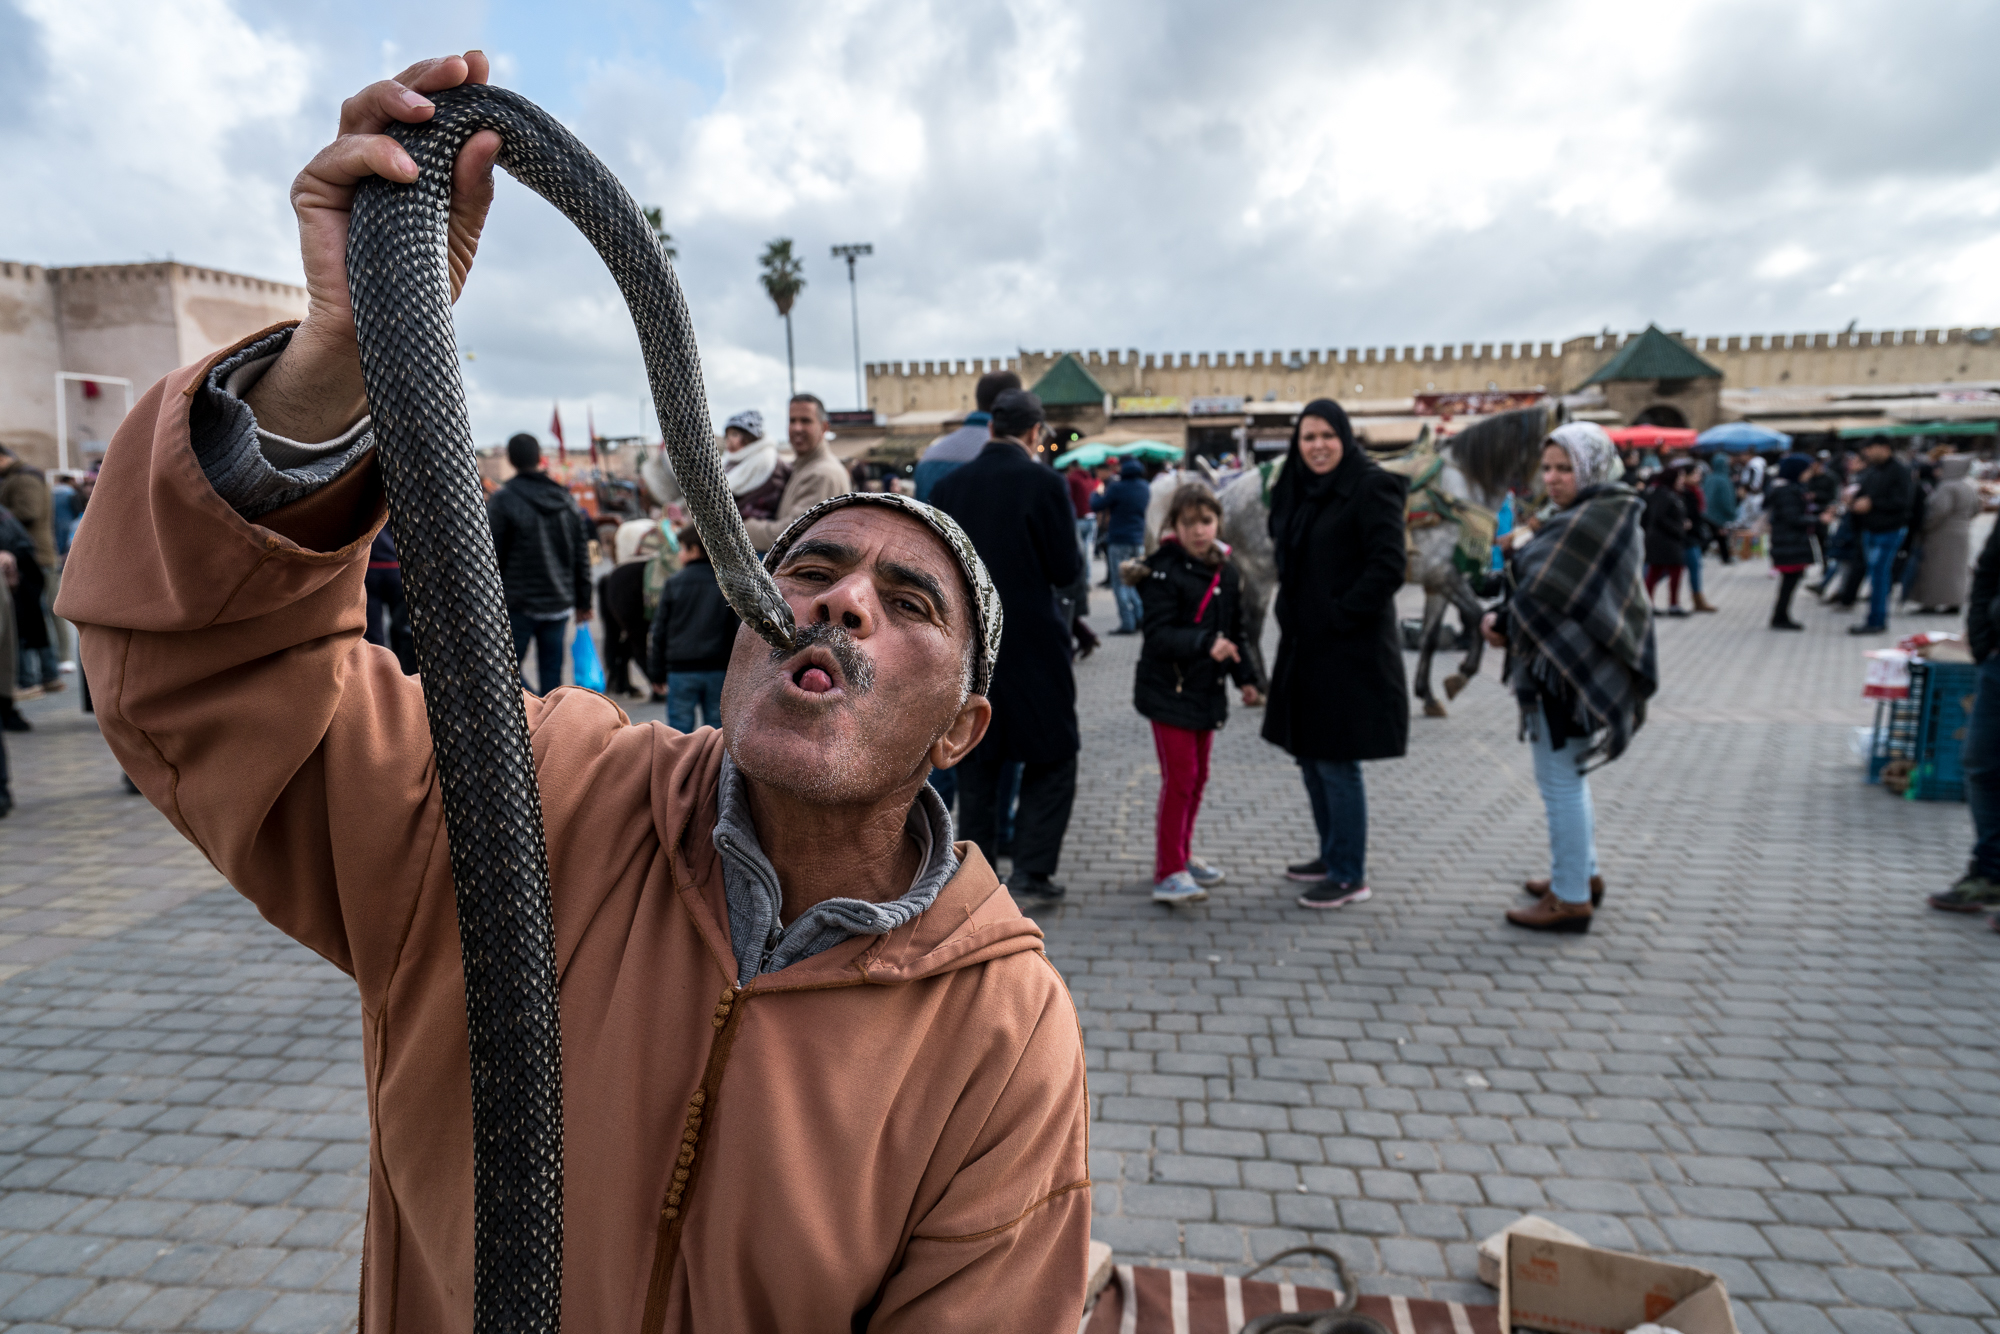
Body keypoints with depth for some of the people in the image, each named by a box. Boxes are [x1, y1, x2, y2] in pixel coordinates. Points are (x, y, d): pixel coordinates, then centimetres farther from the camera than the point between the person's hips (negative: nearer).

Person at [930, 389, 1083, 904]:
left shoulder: (948, 486, 2)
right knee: (1052, 757, 9)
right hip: (1032, 644, -4)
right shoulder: (1042, 482, -12)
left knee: (976, 761, 15)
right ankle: (1033, 870, 4)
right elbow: (1066, 571, -8)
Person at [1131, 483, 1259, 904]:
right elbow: (1159, 635, -22)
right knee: (1179, 777, -8)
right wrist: (1205, 643, -35)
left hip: (1205, 691, 7)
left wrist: (1244, 678, 10)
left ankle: (1181, 856, 30)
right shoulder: (1163, 571, -13)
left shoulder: (1227, 572, 8)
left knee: (1198, 776, 15)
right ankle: (1167, 874, -2)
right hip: (1169, 691, -7)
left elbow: (1233, 633, 18)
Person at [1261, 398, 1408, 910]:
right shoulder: (1298, 491, 12)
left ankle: (1351, 876, 10)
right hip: (1304, 647, 8)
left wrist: (1338, 616, -16)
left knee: (1336, 762, -3)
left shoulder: (1371, 487, -11)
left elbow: (1388, 568, -18)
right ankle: (1331, 855, 30)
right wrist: (1291, 613, 8)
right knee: (1309, 755, 15)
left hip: (1351, 651, -8)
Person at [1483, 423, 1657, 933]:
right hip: (1578, 665, 11)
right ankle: (1583, 874, 35)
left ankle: (1570, 899, 8)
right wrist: (1507, 619, -2)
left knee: (1560, 781, -2)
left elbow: (1545, 592, -23)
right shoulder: (1611, 514, 13)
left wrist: (1502, 623, -6)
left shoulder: (1589, 521, -20)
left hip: (1566, 669, -11)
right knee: (1567, 776, 22)